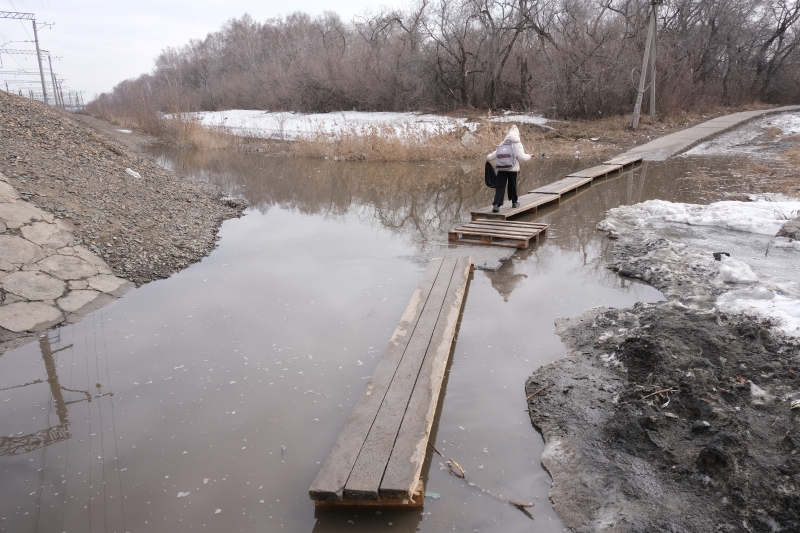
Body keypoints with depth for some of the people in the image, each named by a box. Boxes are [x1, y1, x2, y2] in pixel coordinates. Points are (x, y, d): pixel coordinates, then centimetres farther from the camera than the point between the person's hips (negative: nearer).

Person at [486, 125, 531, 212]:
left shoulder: (502, 144, 8)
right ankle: (514, 202, 31)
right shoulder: (517, 144, -2)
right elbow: (521, 157, -8)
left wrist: (488, 157, 33)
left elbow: (496, 154, 14)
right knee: (512, 185, 15)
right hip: (512, 168, -2)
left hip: (501, 168, 2)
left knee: (500, 186, -2)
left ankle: (496, 204, -15)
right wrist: (528, 156, 12)